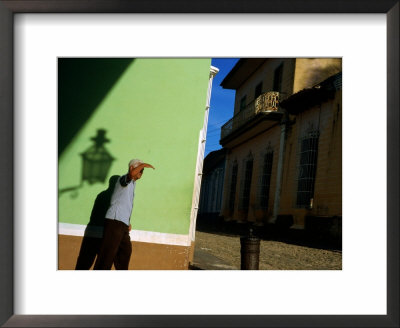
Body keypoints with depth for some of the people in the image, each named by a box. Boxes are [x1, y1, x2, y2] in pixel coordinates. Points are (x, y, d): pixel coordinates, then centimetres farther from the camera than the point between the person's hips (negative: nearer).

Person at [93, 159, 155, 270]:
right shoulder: (124, 179, -5)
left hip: (123, 224, 10)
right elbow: (131, 174, -33)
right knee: (108, 252, -10)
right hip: (115, 220, -10)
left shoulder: (131, 184, 23)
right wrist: (143, 164, -23)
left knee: (125, 250, 14)